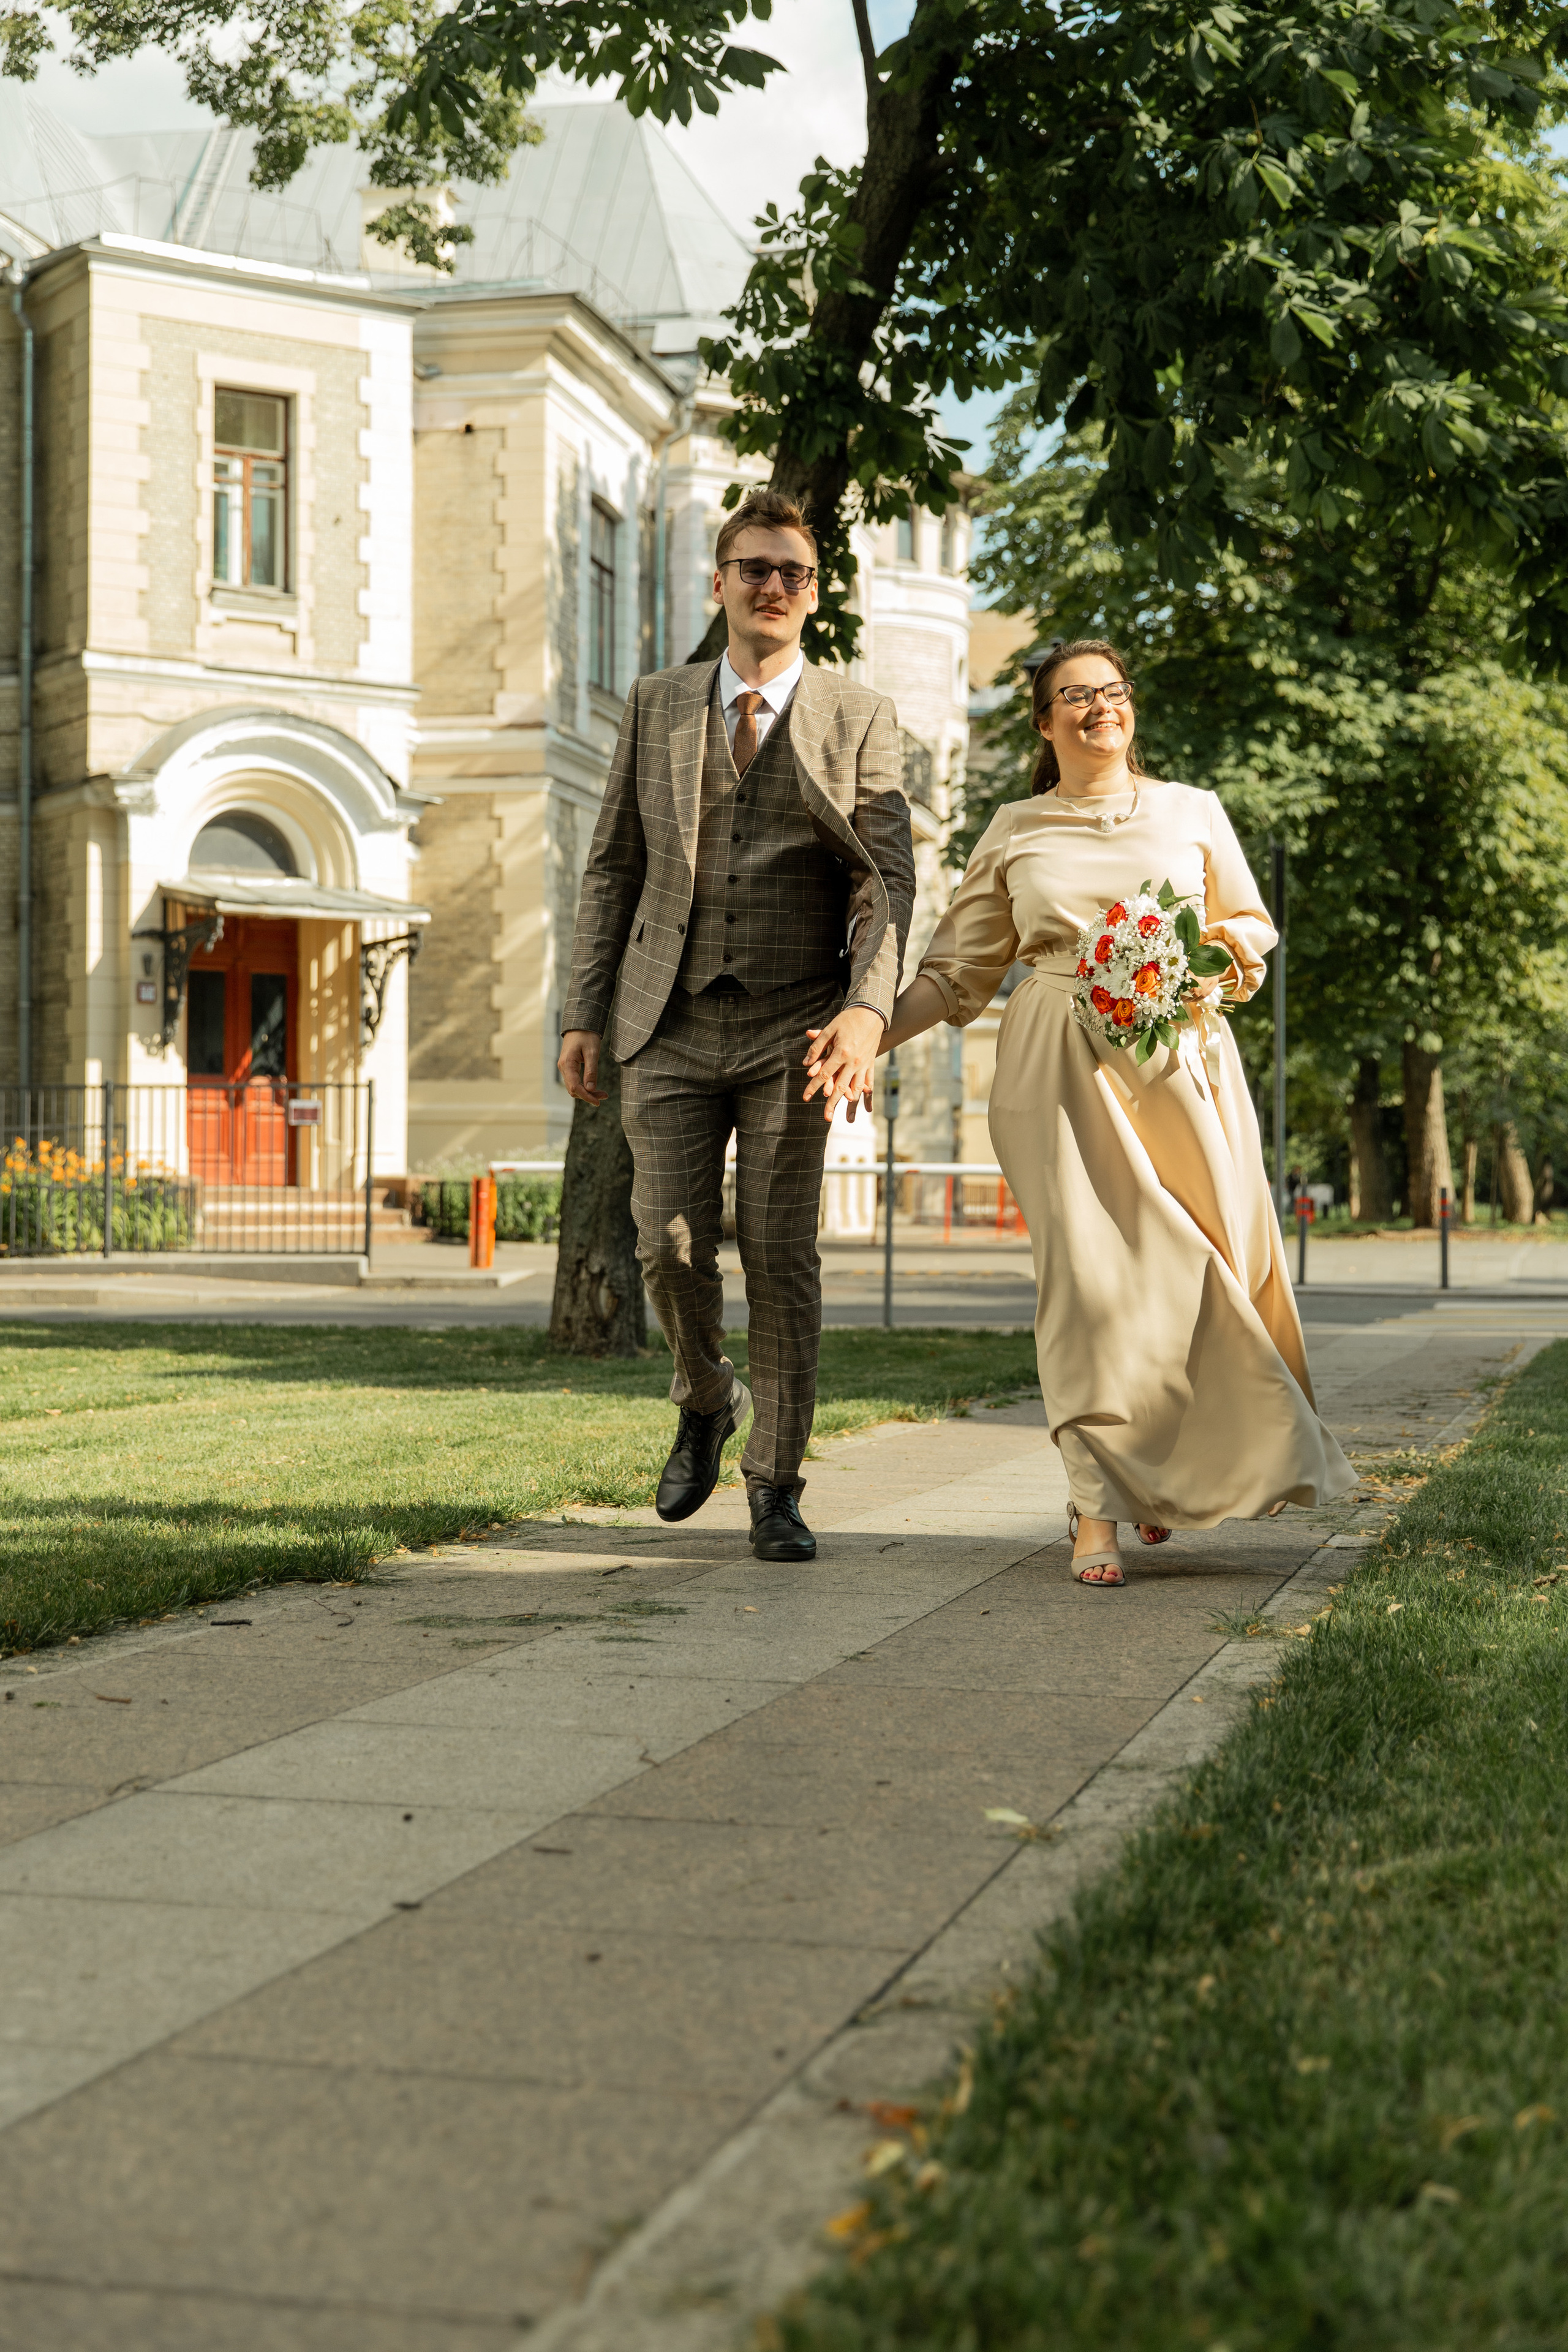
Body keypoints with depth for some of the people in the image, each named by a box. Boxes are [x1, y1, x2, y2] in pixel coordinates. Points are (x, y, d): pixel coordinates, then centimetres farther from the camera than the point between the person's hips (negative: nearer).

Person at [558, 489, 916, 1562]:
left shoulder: (859, 719, 3)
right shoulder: (656, 706, 10)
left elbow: (888, 878, -4)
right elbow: (613, 867, 12)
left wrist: (867, 1009, -20)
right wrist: (585, 1013, 6)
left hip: (793, 1028, -2)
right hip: (671, 1024, 2)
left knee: (782, 1256, -2)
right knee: (672, 1249, -2)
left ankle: (777, 1484, 11)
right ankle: (706, 1403, 28)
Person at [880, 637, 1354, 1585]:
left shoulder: (1192, 811, 14)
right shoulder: (1015, 831, 13)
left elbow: (1253, 925, 20)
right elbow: (959, 970, 13)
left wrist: (1223, 949, -3)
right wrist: (870, 1035, 0)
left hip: (1181, 1057, 1)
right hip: (1064, 1068, -1)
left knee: (1202, 1265, -4)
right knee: (1090, 1267, -11)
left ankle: (1166, 1474, 21)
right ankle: (1098, 1509, -6)